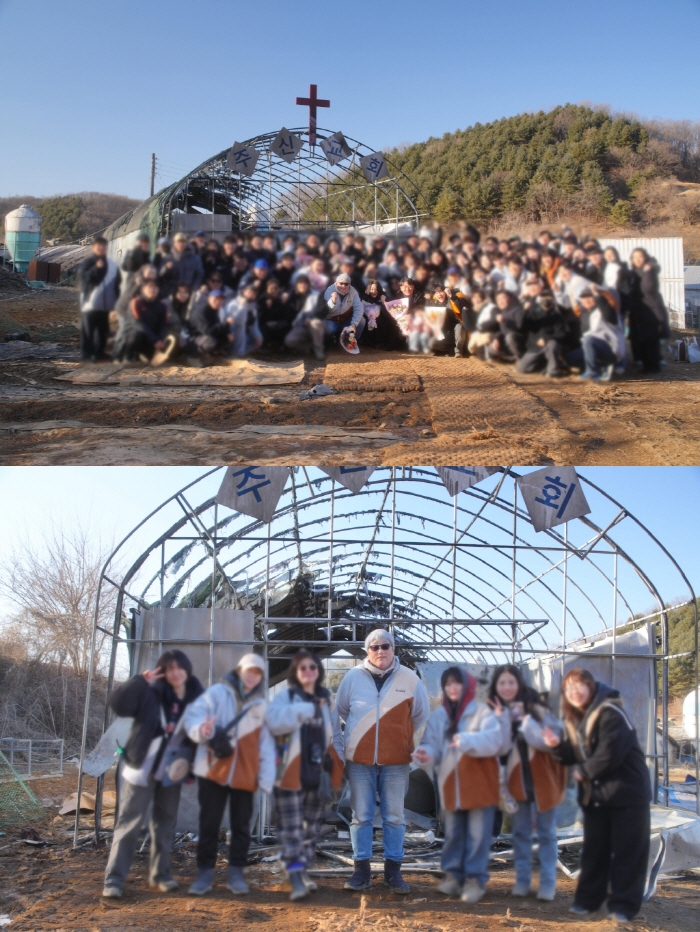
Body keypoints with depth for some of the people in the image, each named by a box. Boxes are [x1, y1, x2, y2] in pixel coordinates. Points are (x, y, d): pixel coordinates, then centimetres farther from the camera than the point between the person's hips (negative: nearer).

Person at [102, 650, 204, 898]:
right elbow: (117, 703, -19)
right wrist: (140, 681, -31)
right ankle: (114, 878, 2)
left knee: (165, 823, 13)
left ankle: (160, 873, 26)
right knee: (129, 823, -3)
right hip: (141, 768, -3)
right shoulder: (151, 693, -9)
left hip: (171, 773, 3)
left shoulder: (197, 698, -1)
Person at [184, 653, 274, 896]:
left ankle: (236, 874, 18)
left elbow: (266, 745, 8)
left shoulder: (261, 706, 11)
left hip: (245, 774, 2)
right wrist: (202, 730, -29)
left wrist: (266, 779, 0)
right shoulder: (217, 693, 4)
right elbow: (193, 716, -6)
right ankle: (205, 874, 12)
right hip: (214, 770, -2)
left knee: (241, 825, 7)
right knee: (209, 823, 2)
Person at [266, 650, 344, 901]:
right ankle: (296, 878, -6)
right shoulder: (285, 696, -2)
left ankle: (303, 869, 24)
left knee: (312, 825, 11)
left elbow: (335, 735, 21)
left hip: (318, 774, 5)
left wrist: (335, 765, 7)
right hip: (291, 773, -5)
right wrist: (308, 709, -27)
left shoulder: (327, 700, 14)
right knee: (291, 828, -6)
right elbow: (274, 721, -22)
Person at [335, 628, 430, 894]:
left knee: (394, 817, 4)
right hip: (359, 760, 0)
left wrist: (413, 748, 14)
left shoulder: (409, 679, 2)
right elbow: (339, 713, 15)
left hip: (396, 762, 0)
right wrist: (340, 749, 15)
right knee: (361, 816, 4)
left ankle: (393, 871, 14)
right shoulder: (353, 677, 2)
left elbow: (420, 716, 14)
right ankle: (361, 870, 12)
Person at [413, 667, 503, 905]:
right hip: (450, 784, 4)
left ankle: (475, 879, 10)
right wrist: (425, 754, -20)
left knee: (478, 834, -1)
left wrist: (468, 741, -35)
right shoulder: (438, 716, 9)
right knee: (452, 832, 13)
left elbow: (495, 738, -20)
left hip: (479, 784, -4)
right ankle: (453, 875, 24)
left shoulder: (483, 712, -5)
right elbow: (432, 744, 4)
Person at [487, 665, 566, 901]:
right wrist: (501, 720, -23)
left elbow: (551, 740, -19)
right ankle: (522, 881, 17)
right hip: (517, 781, 3)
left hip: (543, 778, -3)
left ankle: (548, 883, 11)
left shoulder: (536, 709, -10)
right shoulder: (496, 712, -2)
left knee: (546, 833, 4)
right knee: (521, 832, 9)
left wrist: (523, 719, -24)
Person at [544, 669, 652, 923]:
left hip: (627, 794, -7)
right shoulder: (573, 719, 8)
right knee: (594, 851, 13)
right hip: (594, 795, 7)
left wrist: (584, 772, -11)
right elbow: (576, 756, 9)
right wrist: (558, 746, -11)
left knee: (627, 851, 1)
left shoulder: (610, 713, -18)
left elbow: (610, 754, -24)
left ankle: (623, 906, 10)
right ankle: (587, 899, 23)